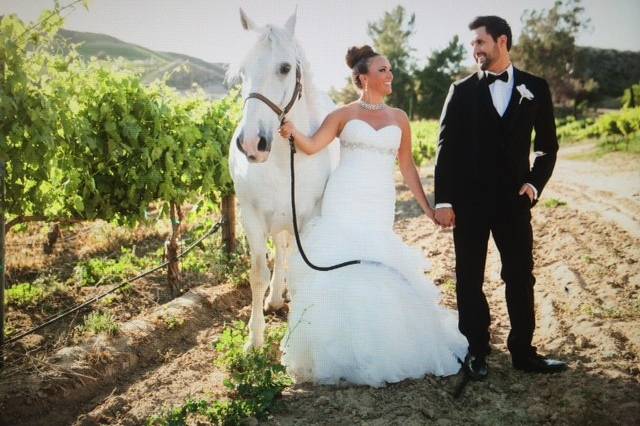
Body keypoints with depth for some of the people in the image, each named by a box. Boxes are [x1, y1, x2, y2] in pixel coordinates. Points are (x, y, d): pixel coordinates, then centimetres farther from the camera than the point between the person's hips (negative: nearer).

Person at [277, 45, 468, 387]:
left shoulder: (399, 118, 12)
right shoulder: (343, 115, 5)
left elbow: (407, 166, 16)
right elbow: (312, 146, -6)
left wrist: (427, 207, 14)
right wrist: (292, 132, -26)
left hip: (379, 206, 2)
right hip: (343, 202, -2)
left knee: (378, 276, 0)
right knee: (339, 271, -4)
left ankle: (379, 352, 16)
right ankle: (340, 355, 8)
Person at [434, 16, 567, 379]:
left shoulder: (536, 88, 5)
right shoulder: (462, 91, 2)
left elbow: (547, 144, 11)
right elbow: (446, 148, 0)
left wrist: (535, 182, -4)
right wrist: (443, 200, -6)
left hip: (514, 199, 1)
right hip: (469, 199, 0)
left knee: (521, 277, 5)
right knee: (470, 280, 6)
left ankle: (523, 351, 16)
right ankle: (476, 351, 16)